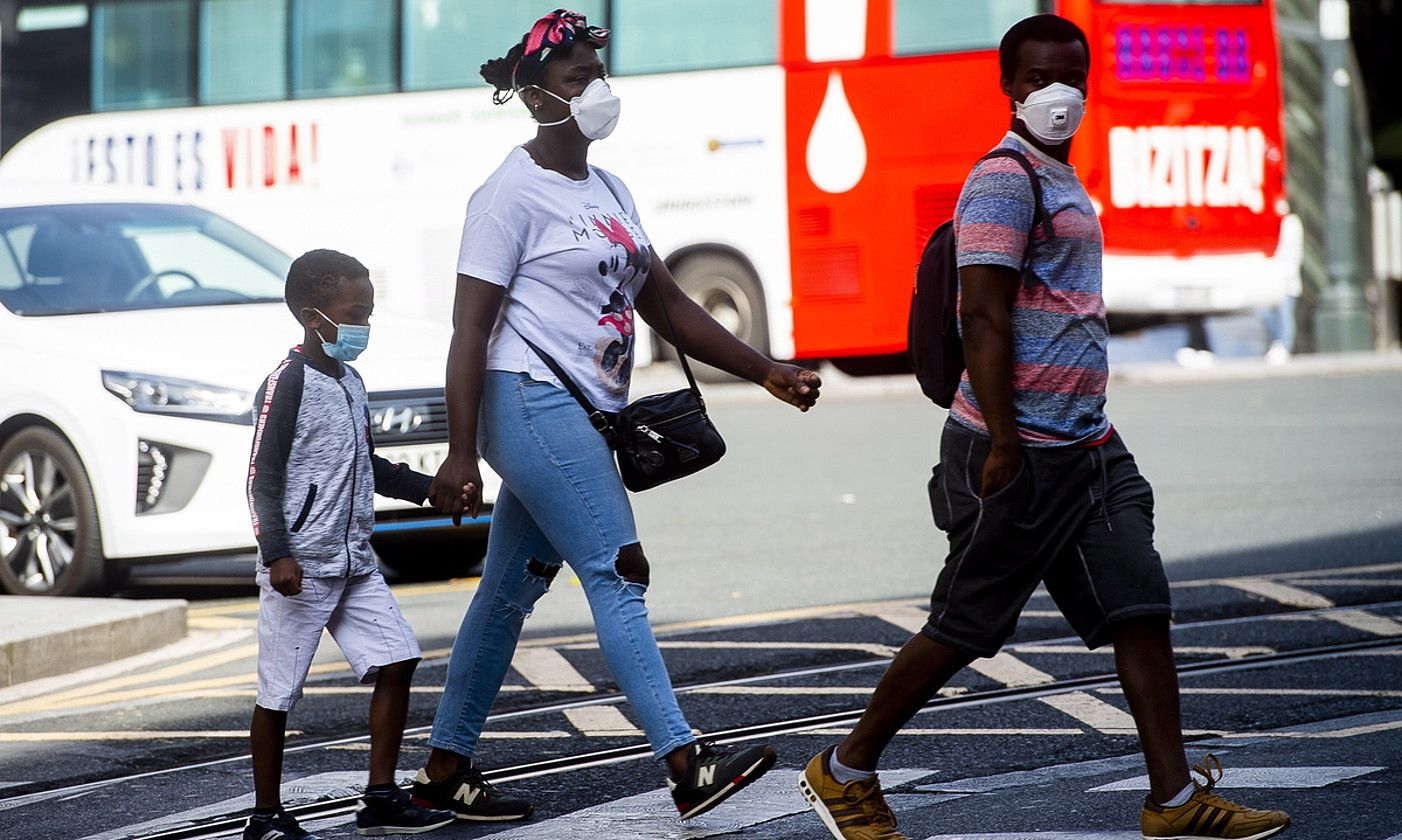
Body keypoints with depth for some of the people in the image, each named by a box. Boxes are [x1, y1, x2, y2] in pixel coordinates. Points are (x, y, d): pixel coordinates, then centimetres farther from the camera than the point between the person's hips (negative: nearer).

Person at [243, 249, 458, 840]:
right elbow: (262, 478, -14)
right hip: (299, 568, -8)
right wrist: (277, 553, -23)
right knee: (279, 691, -1)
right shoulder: (287, 383, -11)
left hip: (353, 563, 8)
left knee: (396, 662, 2)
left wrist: (427, 487, 14)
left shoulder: (350, 382, 14)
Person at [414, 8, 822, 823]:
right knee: (619, 574, -13)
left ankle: (446, 770, 18)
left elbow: (666, 304, 18)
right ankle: (687, 764, -18)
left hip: (583, 419, 9)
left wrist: (767, 372, 11)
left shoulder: (609, 191, 16)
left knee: (512, 591, 11)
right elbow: (471, 329, -12)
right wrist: (461, 452, -18)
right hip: (537, 407, -9)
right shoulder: (513, 195, -9)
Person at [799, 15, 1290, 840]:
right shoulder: (1004, 182, -12)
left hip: (1088, 448, 9)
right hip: (1019, 453, -9)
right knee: (965, 625, -1)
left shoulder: (1064, 184, 18)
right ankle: (845, 772, 14)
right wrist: (1002, 445, -22)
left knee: (1141, 610, 0)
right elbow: (984, 317, -19)